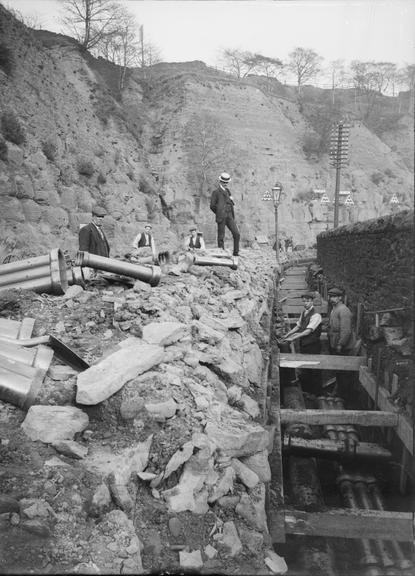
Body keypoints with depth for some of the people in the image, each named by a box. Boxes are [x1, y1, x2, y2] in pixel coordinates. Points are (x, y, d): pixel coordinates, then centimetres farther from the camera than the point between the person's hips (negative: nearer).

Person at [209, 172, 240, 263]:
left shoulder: (227, 190, 21)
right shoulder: (216, 192, 2)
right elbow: (212, 206, -3)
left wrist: (231, 200, 4)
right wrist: (219, 214, 4)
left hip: (229, 216, 5)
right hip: (221, 217, -5)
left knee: (236, 234, -10)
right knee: (221, 237, -3)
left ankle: (235, 254, -4)